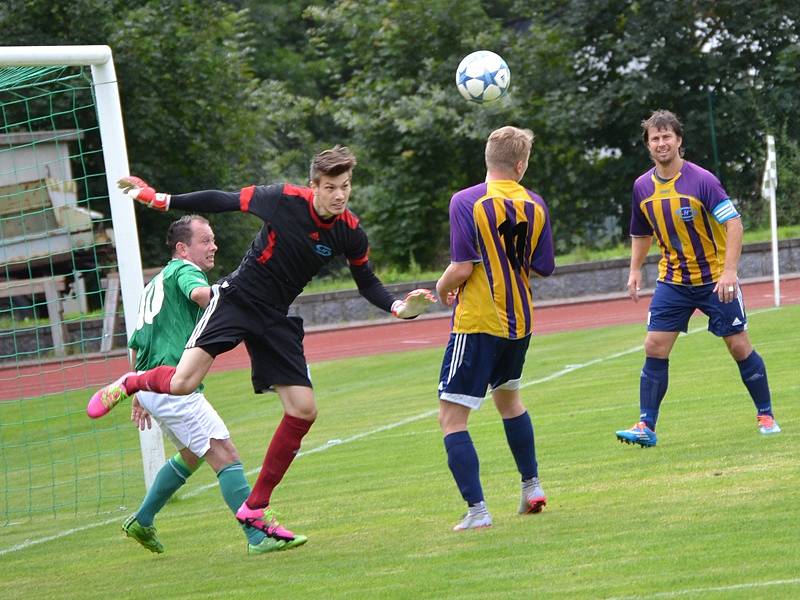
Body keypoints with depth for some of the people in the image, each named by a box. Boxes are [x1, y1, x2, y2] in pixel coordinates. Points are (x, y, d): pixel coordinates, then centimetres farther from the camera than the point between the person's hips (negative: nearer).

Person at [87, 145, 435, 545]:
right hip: (237, 298, -5)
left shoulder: (350, 233, -5)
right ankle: (132, 382, 13)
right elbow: (222, 201, -6)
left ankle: (256, 508, 9)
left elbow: (367, 283, 10)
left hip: (276, 318, 5)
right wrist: (158, 199, -4)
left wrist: (397, 308, -9)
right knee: (182, 384, -24)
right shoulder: (284, 200, -16)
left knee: (304, 410, -3)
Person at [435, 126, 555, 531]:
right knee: (508, 397, 30)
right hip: (519, 321, 6)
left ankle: (477, 509, -12)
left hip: (477, 323, -6)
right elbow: (541, 268, 5)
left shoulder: (466, 202, -14)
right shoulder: (535, 206, 0)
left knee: (452, 416, -3)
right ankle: (532, 487, 36)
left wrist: (443, 288, 4)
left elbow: (462, 268, -18)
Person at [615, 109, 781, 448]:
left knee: (739, 346, 0)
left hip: (715, 278, -4)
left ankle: (766, 416, 15)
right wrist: (635, 270, 6)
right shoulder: (642, 187, 0)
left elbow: (734, 222, -20)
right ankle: (646, 427, -3)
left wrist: (729, 270, -27)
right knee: (655, 347, -6)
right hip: (673, 280, 4)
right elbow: (641, 233, 17)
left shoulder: (701, 180, -17)